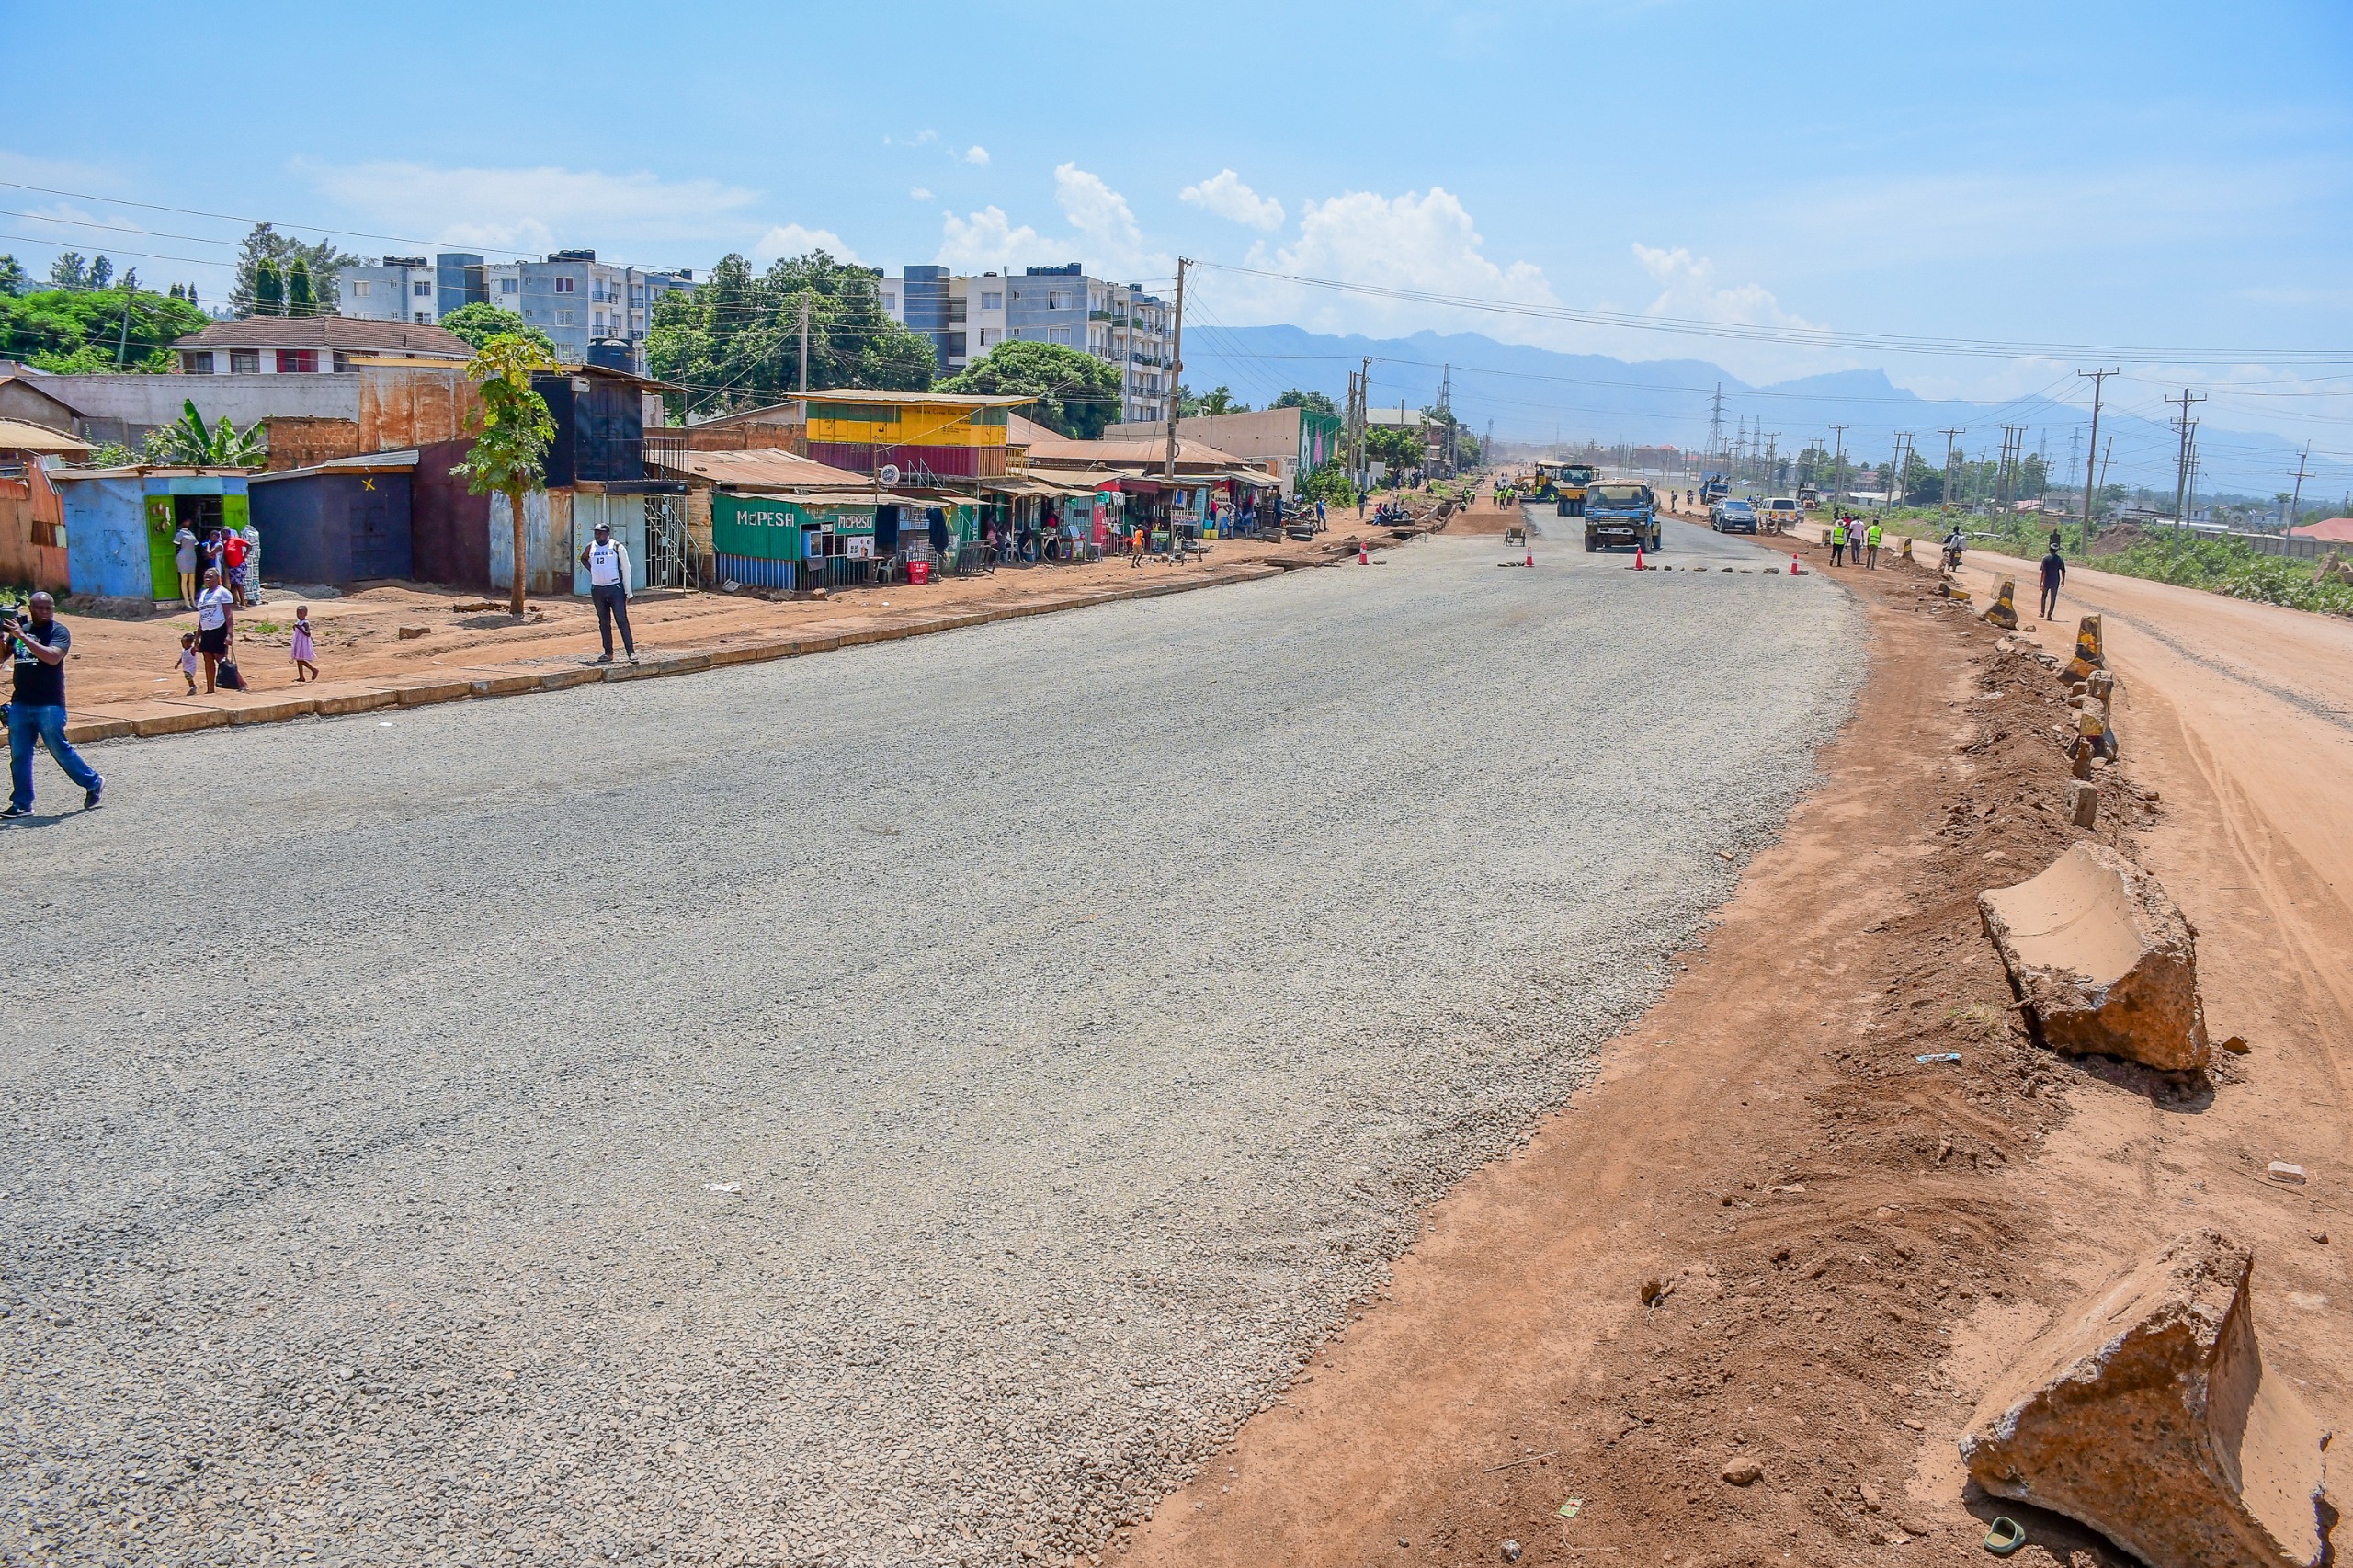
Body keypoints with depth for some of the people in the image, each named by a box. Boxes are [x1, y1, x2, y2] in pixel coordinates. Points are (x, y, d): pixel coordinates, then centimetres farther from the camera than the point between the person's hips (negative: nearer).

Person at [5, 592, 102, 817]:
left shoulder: (59, 631, -5)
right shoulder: (20, 629, 13)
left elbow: (53, 657, -22)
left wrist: (22, 636, -24)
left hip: (49, 704, -5)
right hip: (20, 703, 6)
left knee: (60, 750, 0)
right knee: (19, 755, 5)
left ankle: (93, 783, 18)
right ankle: (21, 804, 11)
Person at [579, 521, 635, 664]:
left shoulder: (617, 547, -4)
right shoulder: (590, 547, 8)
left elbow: (626, 569, -3)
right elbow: (583, 558, 30)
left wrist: (628, 592, -6)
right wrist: (591, 569, 10)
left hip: (615, 588, -4)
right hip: (597, 589, 4)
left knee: (622, 620, -9)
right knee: (603, 622, 7)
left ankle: (631, 652, -10)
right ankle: (608, 653, 13)